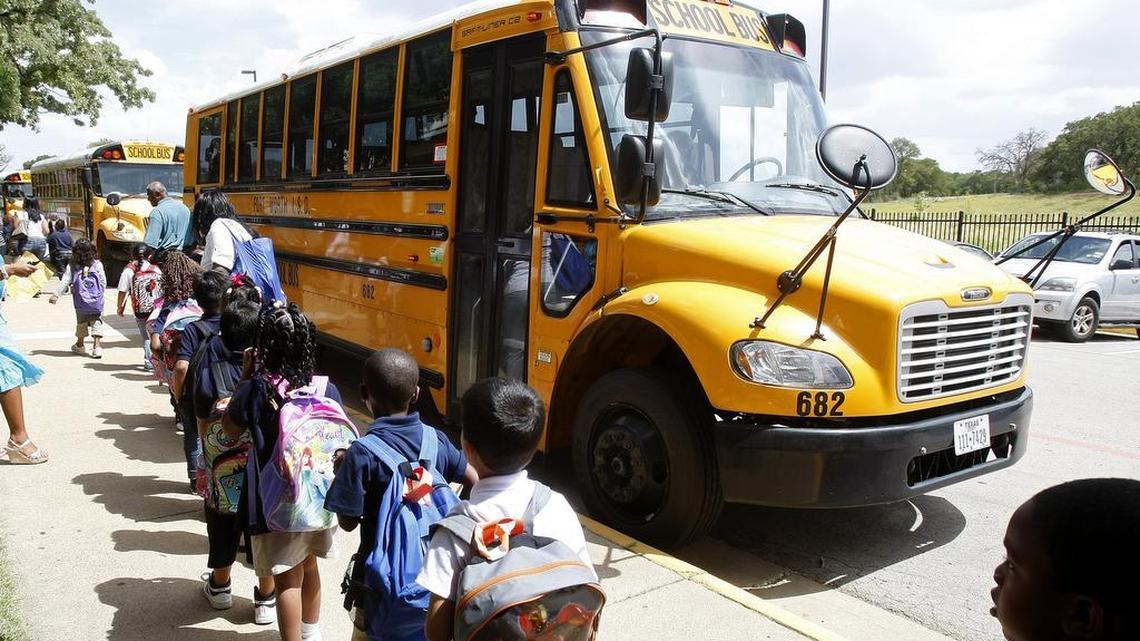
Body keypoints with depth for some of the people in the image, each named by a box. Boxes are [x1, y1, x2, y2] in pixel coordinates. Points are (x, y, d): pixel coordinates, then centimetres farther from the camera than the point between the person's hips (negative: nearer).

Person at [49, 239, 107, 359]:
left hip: (80, 302, 1)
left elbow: (64, 282, -8)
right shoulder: (97, 265, -6)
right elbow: (103, 282, -1)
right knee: (96, 321, 5)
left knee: (81, 322, 18)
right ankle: (97, 346, -5)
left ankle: (80, 345, 34)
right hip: (96, 301, -1)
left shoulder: (72, 267, -6)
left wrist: (56, 295, -1)